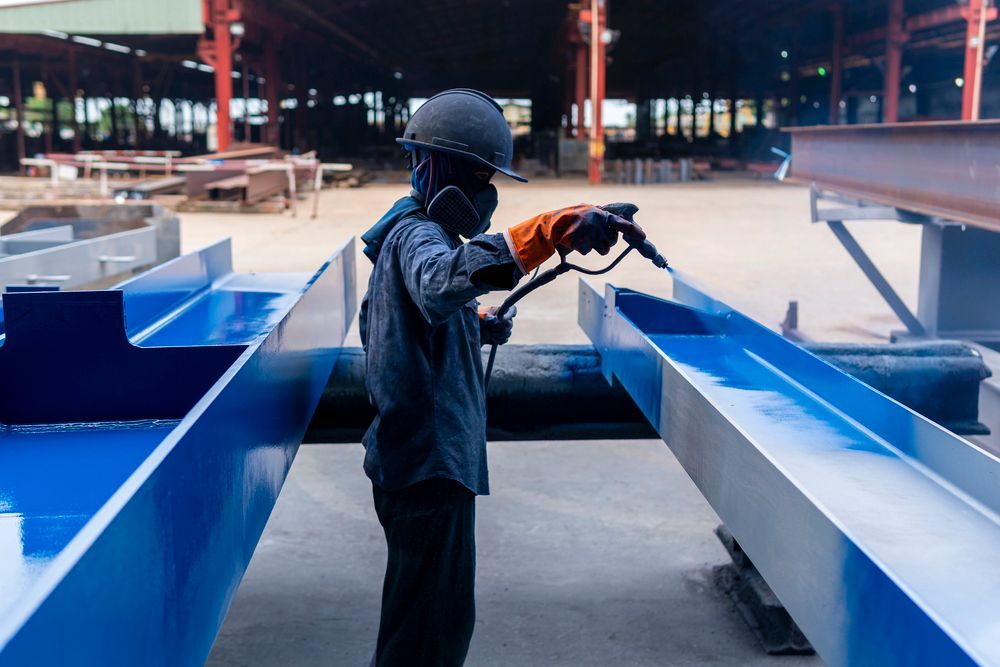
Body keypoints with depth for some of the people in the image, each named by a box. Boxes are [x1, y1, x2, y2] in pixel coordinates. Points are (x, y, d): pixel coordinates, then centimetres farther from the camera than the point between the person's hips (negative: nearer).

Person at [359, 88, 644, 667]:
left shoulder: (403, 230, 15)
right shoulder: (417, 234, -18)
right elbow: (440, 284, -44)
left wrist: (473, 326, 17)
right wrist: (544, 234, -56)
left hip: (407, 455, 11)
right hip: (432, 461, -11)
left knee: (416, 608, 23)